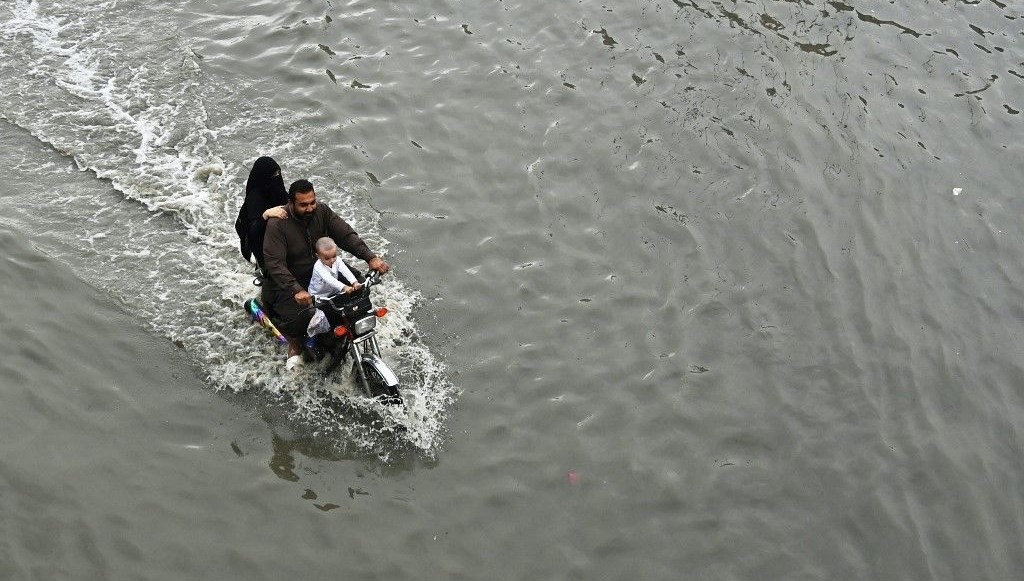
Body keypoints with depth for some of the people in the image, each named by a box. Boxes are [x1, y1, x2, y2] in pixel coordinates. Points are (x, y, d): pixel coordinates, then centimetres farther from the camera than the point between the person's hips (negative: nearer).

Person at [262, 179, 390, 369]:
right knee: (295, 318, -26)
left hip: (322, 269, 5)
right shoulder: (277, 224, -24)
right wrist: (296, 290, -44)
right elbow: (274, 263, -31)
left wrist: (370, 257, -31)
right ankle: (295, 343, 10)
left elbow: (346, 234, -15)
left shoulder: (322, 212, -10)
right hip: (291, 280, -5)